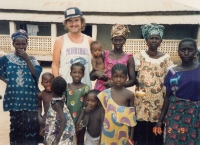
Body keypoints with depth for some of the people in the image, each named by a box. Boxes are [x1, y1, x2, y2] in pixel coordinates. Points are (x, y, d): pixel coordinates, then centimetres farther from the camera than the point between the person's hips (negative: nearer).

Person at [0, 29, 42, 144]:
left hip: (30, 98, 1)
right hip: (14, 98, 0)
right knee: (16, 125, 8)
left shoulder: (32, 59, 7)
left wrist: (26, 59, -9)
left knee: (32, 125, 1)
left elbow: (36, 74, -6)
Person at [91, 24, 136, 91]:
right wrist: (96, 73, -16)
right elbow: (91, 77, 7)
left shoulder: (128, 58, 2)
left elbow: (132, 80, 0)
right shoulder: (104, 54, 4)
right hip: (100, 90, 1)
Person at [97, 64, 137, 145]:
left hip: (122, 132, 0)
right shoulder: (105, 93, -4)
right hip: (108, 132, 1)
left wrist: (131, 137, 1)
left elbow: (132, 117, 0)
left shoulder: (129, 94, -5)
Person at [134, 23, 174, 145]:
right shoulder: (140, 56, 2)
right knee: (141, 131, 3)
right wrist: (138, 84, -14)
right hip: (142, 100, 0)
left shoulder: (166, 58, 3)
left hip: (158, 101, 1)